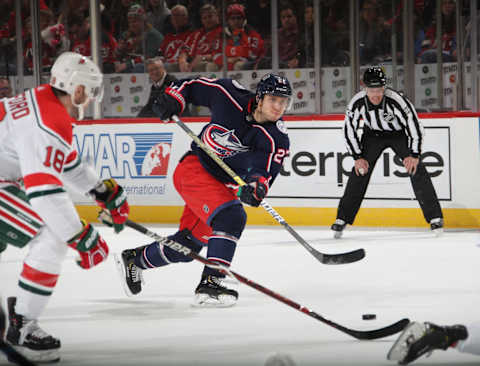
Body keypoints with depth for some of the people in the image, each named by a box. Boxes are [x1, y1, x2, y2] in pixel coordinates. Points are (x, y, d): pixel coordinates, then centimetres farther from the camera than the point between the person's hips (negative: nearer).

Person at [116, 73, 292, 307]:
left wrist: (256, 185, -46)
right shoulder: (231, 96, -14)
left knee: (187, 245, 11)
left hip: (225, 185, 5)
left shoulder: (277, 139, -13)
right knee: (231, 217, -27)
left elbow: (266, 173, -26)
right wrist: (174, 96, -9)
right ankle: (210, 284, -31)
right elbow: (195, 85, 3)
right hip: (194, 167, -5)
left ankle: (134, 259, 36)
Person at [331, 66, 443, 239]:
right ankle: (342, 218, -2)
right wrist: (358, 157, -14)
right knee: (359, 173, -9)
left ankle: (435, 217, -8)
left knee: (416, 170, -15)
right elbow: (349, 130, -12)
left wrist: (414, 155, -25)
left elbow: (415, 125, -26)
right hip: (373, 134, 2)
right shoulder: (357, 102, -26)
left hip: (399, 133, -2)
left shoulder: (396, 100, -34)